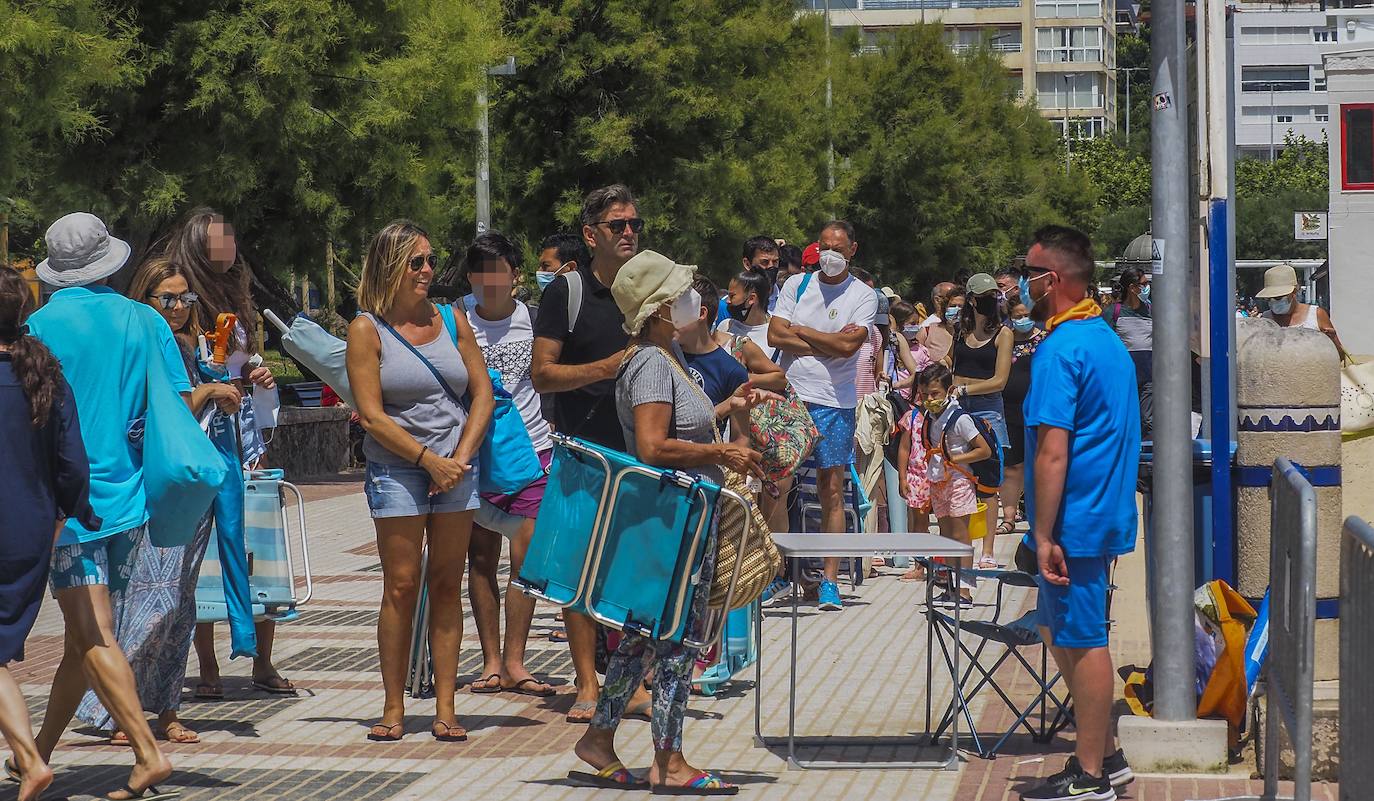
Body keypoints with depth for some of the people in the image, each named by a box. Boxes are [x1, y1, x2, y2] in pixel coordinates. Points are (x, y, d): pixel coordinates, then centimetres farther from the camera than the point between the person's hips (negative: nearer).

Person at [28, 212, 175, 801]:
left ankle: (148, 753, -18)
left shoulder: (40, 326, -7)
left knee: (92, 637, -7)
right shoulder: (145, 321, 5)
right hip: (130, 498, 5)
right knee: (85, 633, 15)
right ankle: (43, 748, 26)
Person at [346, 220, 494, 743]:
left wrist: (461, 457, -4)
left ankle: (445, 708, 4)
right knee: (401, 587, -5)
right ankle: (394, 707, 2)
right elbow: (372, 415, -7)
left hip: (457, 467, 3)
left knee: (447, 586, 3)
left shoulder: (452, 321, 10)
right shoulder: (367, 329, -1)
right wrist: (429, 460, -12)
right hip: (397, 470, -3)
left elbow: (482, 392, 9)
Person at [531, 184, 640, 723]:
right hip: (583, 448, -4)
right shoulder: (567, 291, -2)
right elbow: (542, 374, -7)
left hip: (640, 447, 4)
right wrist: (607, 367, -17)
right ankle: (587, 683, 1)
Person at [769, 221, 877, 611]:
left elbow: (849, 344, -12)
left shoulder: (863, 296, 2)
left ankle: (830, 580, 2)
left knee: (832, 491, 0)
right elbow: (775, 335, -2)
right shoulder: (796, 285, 8)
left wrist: (798, 331, -3)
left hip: (834, 403, -2)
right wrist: (827, 343, -9)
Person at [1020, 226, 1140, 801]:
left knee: (1082, 641, -2)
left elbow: (1053, 454, -22)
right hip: (1105, 513, 10)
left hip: (1074, 521, -10)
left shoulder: (1060, 350, -18)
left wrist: (1044, 537, -20)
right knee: (1063, 634, 18)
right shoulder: (1108, 338, 13)